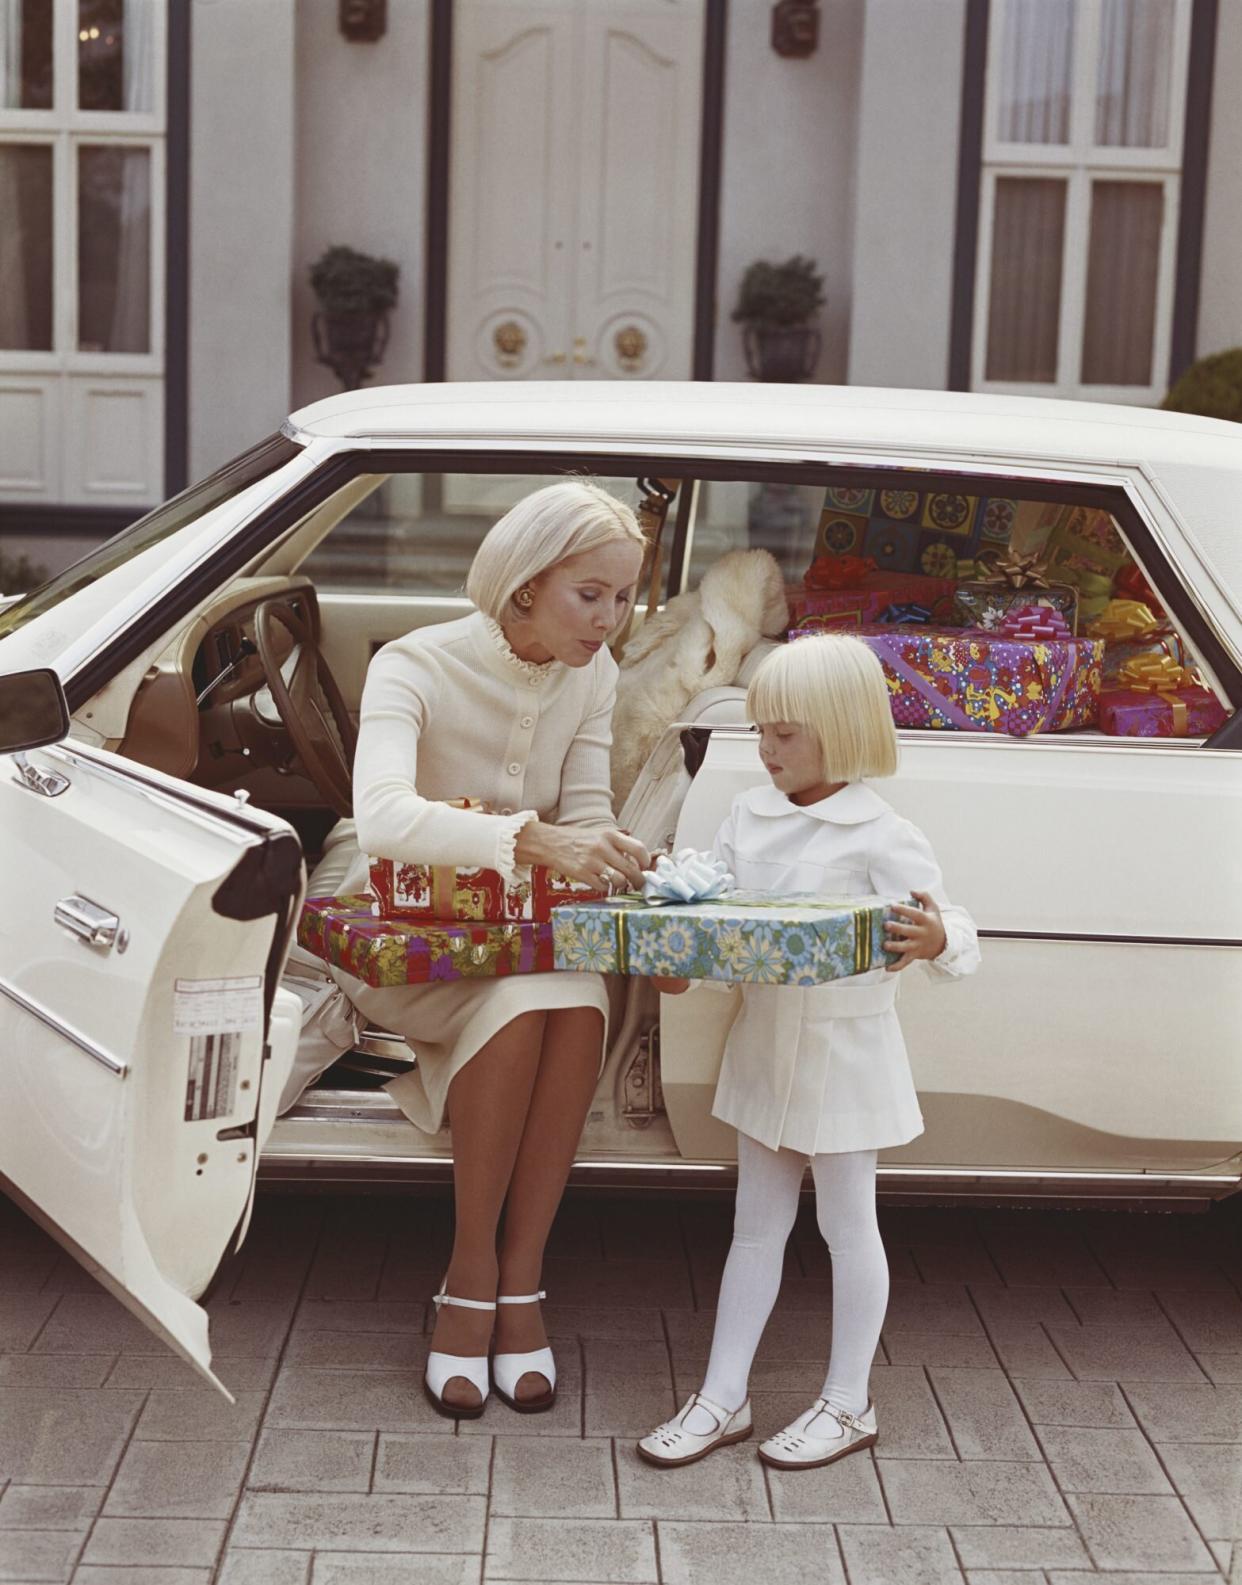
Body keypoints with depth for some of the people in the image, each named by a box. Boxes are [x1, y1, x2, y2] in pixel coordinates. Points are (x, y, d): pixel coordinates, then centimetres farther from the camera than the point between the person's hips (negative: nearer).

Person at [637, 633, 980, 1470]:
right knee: (756, 1225, 14)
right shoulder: (750, 813, 2)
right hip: (765, 1044, 6)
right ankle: (723, 1398, 22)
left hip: (845, 1049, -6)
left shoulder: (881, 836, -16)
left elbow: (955, 931, -22)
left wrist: (936, 940, -45)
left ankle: (849, 1403, 23)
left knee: (848, 1225, 9)